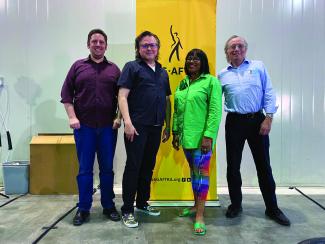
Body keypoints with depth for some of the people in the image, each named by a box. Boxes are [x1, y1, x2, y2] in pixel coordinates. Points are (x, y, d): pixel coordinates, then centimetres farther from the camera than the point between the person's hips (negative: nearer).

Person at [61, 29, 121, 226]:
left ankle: (109, 206, 23)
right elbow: (66, 93, 4)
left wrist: (119, 117, -4)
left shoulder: (114, 69, 9)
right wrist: (72, 117, -6)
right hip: (84, 126, 0)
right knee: (84, 169, 7)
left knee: (107, 168, 8)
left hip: (108, 127, 1)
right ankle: (83, 209, 20)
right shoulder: (78, 66, 7)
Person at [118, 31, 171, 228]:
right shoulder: (132, 67, 0)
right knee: (133, 166, -1)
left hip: (156, 127, 6)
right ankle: (127, 210, 11)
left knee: (148, 166, 13)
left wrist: (168, 126, 14)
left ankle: (142, 202, 29)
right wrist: (127, 122, -19)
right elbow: (123, 96, -9)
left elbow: (167, 100, 18)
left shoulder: (162, 72, 18)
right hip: (137, 126, -6)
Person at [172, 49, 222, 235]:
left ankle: (200, 215, 8)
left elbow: (215, 111, -12)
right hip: (186, 136, 6)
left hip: (201, 136, -6)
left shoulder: (211, 81, -6)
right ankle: (196, 205, 30)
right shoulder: (183, 83, 13)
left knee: (201, 171, -1)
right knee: (193, 170, 15)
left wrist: (208, 136, -18)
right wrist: (176, 132, 12)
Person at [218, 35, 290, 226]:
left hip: (257, 120, -1)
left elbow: (269, 93, 0)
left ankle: (272, 208, 21)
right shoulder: (223, 74, 9)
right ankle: (236, 204, 24)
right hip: (234, 122, 1)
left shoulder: (258, 67, 5)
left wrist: (268, 118, -8)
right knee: (233, 165, 6)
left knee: (264, 165, 6)